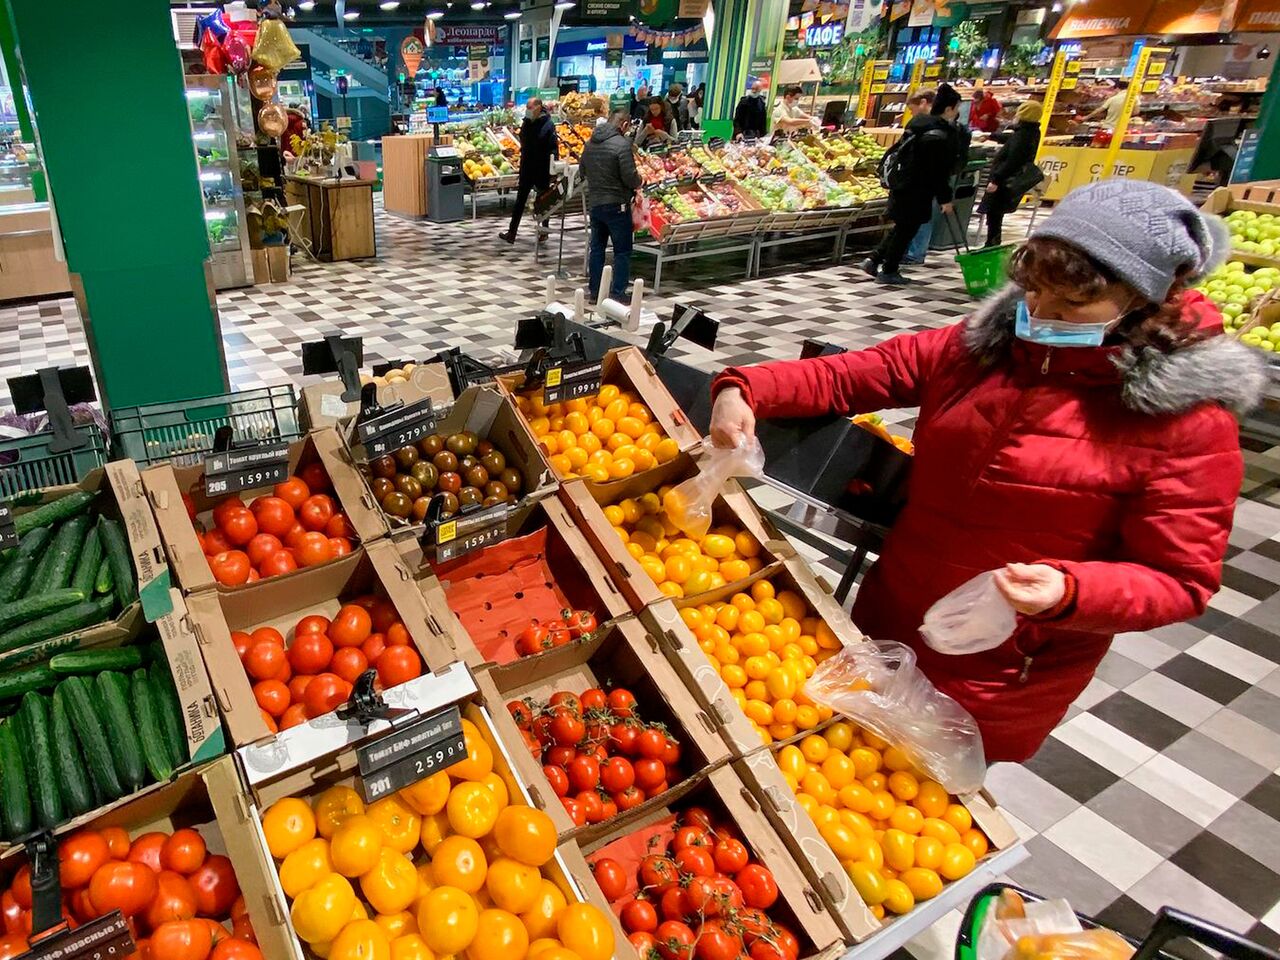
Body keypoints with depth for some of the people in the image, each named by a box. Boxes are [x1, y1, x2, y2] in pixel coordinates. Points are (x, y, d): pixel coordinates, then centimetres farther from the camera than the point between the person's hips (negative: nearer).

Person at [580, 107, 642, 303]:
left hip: (594, 203, 7)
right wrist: (640, 182, 1)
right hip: (616, 204, -7)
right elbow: (630, 177, -19)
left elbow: (582, 171, 16)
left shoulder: (590, 143, 6)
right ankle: (617, 293, 1)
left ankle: (594, 291, 18)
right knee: (622, 251, 2)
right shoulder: (622, 144, -16)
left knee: (597, 248, 15)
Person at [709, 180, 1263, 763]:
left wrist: (1069, 593, -34)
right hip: (890, 617, 5)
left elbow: (1180, 581, -15)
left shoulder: (1187, 419, -19)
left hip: (1004, 677, -4)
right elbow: (845, 377, -4)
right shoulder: (985, 345, -6)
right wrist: (745, 390, -20)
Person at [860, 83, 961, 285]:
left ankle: (873, 260, 17)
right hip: (918, 191, -8)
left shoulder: (916, 123, 10)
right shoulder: (944, 133, -16)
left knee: (901, 227, 21)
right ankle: (889, 271, 13)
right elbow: (941, 170, -18)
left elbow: (900, 150, 16)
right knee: (907, 230, 4)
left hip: (900, 184, 9)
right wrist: (945, 199, -13)